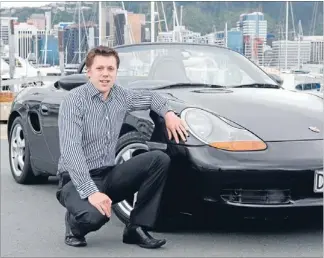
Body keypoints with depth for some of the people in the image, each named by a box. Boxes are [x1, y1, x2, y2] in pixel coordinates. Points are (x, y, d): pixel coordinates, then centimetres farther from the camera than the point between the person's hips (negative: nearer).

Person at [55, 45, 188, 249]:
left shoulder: (121, 96, 6)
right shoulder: (75, 101, -15)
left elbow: (149, 97, 28)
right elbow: (71, 150, -25)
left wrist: (168, 113, 5)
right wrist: (91, 191, -34)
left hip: (108, 175, 6)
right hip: (77, 180, -6)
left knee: (159, 159, -12)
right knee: (94, 214, -38)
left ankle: (137, 228, -8)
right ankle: (75, 226, 2)